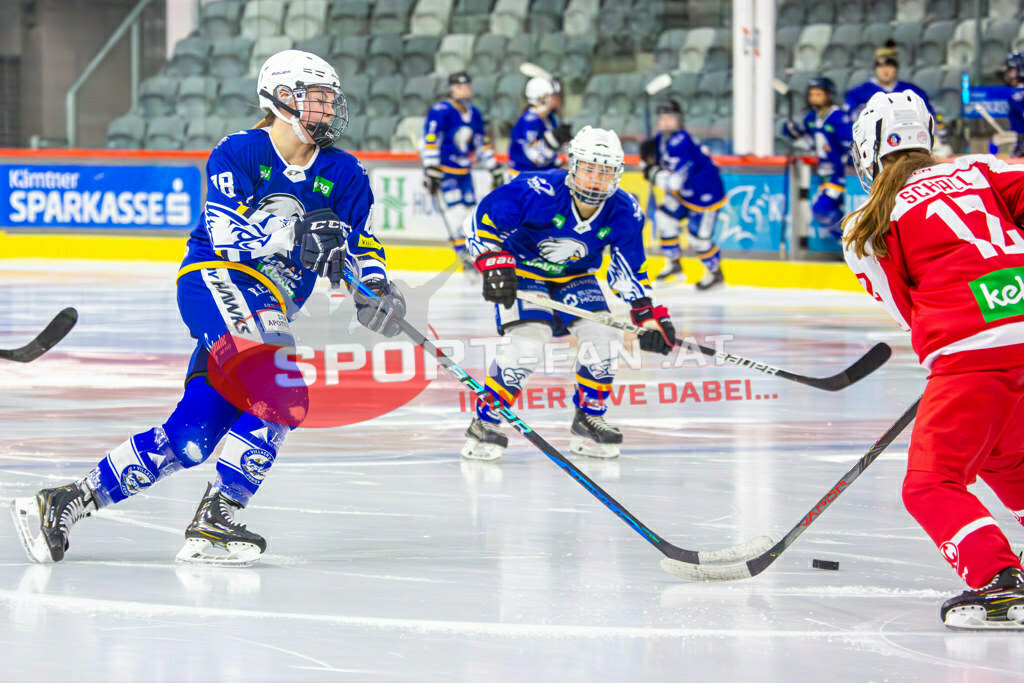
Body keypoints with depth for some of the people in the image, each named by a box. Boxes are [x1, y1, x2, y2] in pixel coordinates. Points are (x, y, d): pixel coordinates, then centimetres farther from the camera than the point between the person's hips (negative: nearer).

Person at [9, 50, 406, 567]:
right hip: (216, 280, -6)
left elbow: (362, 244, 6)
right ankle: (215, 524, -24)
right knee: (283, 396, -27)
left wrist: (375, 285, -15)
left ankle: (66, 503, 5)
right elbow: (226, 236, -18)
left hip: (268, 310, 6)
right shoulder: (238, 153, -6)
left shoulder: (343, 175, 9)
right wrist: (294, 230, -32)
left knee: (192, 436, -2)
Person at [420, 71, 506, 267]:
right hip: (442, 170, -7)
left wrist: (495, 169, 18)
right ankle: (463, 252, -13)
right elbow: (430, 142, -18)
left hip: (463, 172, 7)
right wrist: (431, 170, -23)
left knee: (469, 208, 4)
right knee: (454, 208, -15)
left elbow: (482, 144, 20)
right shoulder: (440, 111, -13)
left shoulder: (474, 115, 11)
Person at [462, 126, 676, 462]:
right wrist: (494, 265, -31)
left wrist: (648, 315, -12)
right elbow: (483, 220, -22)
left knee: (605, 335, -14)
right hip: (520, 271, -5)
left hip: (574, 277, 5)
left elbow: (629, 270, -4)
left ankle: (588, 420, 6)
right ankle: (484, 423, -12)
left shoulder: (624, 213, -16)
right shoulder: (537, 192, -31)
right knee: (528, 340, -25)